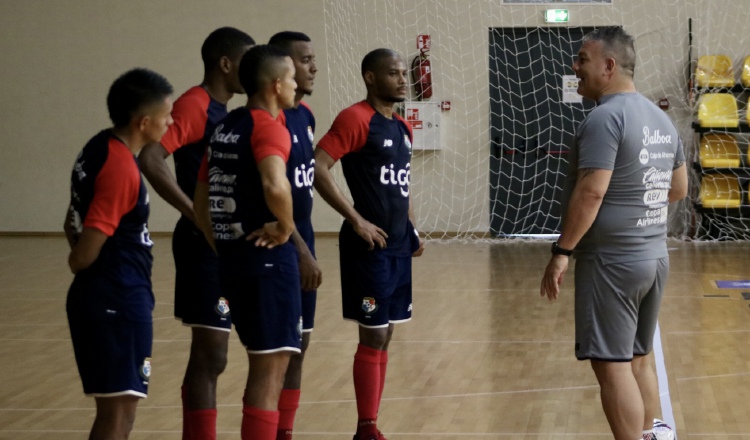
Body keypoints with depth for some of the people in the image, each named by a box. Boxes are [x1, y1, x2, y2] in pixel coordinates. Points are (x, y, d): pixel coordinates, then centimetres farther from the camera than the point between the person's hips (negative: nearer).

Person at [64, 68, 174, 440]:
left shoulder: (100, 148, 9)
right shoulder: (121, 168, -20)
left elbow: (73, 226, 17)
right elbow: (82, 256, -20)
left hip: (103, 298, 10)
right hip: (118, 302, -10)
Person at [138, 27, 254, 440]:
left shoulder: (222, 112, 15)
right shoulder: (194, 105, -14)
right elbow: (150, 160, -27)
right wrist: (197, 216, -24)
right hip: (205, 246, -10)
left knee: (210, 357, 14)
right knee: (210, 357, -6)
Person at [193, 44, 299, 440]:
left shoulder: (225, 128, 13)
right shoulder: (268, 126, -12)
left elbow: (201, 203, 17)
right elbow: (275, 186, -33)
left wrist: (224, 247, 18)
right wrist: (286, 228, -17)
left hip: (233, 257, 9)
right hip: (268, 258, -9)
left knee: (262, 365, 21)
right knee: (270, 371, -3)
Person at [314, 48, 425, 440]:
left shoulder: (402, 128, 15)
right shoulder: (355, 118, -11)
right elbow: (316, 167, -20)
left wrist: (411, 230, 13)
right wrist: (356, 220, -21)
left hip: (398, 246, 8)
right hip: (369, 246, -8)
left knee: (384, 336, 11)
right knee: (373, 337, -5)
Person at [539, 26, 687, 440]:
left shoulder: (606, 117, -15)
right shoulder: (661, 118, 12)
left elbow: (591, 192, -22)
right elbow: (679, 188, 19)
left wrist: (562, 252, -17)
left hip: (612, 261, -9)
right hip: (655, 257, 9)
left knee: (612, 364, -5)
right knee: (639, 358, 16)